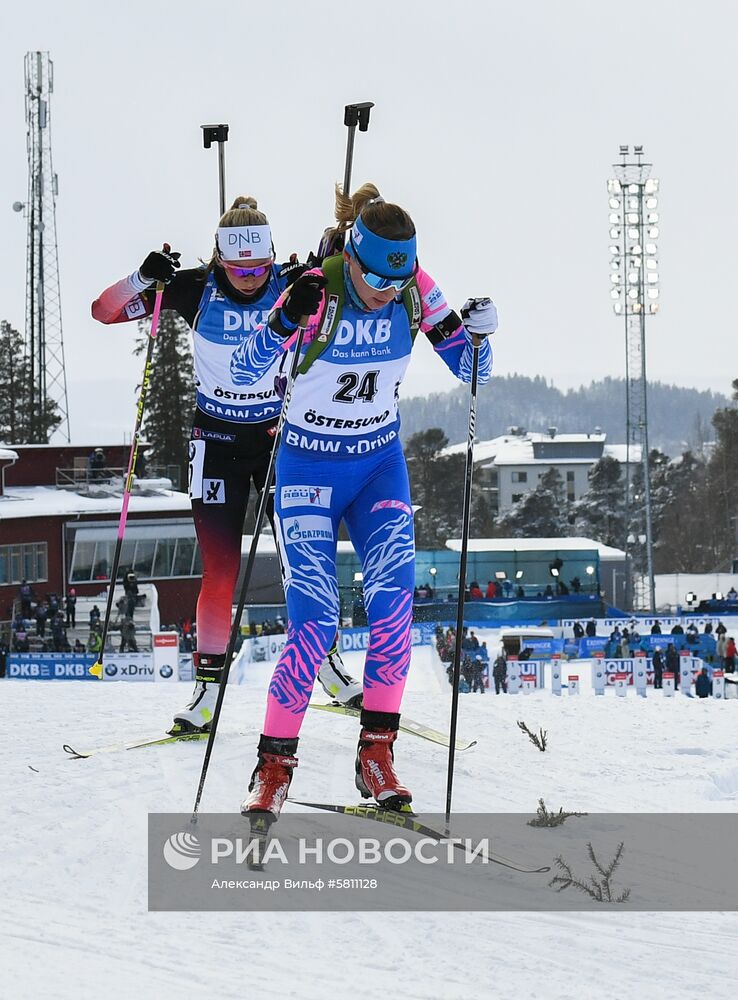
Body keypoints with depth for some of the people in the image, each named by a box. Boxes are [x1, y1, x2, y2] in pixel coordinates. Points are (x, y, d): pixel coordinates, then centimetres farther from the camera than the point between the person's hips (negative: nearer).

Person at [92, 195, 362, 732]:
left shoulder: (291, 285, -12)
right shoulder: (196, 289, -13)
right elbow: (105, 310, -10)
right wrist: (145, 279, -29)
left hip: (280, 432, 1)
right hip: (218, 438, -1)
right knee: (221, 567, -5)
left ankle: (329, 666, 20)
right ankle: (208, 690, 0)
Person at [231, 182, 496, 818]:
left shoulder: (416, 290, -12)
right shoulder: (316, 293, -22)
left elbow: (472, 373, -3)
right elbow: (243, 373, -24)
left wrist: (477, 335, -25)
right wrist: (285, 322, -41)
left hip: (380, 463, 3)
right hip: (310, 467, -3)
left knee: (394, 601, -17)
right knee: (315, 622, -13)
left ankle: (377, 753, -6)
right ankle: (275, 764, 1)